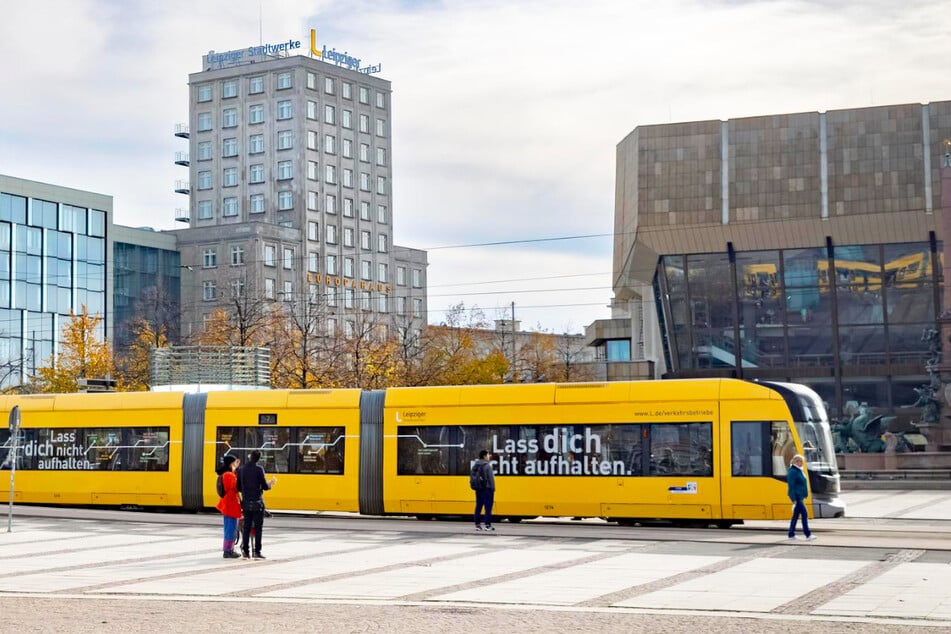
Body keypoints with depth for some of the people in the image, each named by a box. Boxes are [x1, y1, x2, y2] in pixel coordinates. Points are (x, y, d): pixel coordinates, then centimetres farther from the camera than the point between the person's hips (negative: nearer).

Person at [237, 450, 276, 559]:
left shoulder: (242, 470, 4)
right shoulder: (259, 469, -10)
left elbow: (238, 487, 8)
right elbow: (265, 486, -11)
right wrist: (270, 483, 10)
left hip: (246, 502, 5)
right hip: (257, 503, -4)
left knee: (246, 527, 9)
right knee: (258, 528, 0)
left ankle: (245, 551, 8)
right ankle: (257, 552, -2)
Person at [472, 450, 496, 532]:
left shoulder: (475, 465, 8)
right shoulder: (487, 465, -13)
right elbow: (490, 478, -14)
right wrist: (493, 488, -8)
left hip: (478, 489, 7)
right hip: (487, 489, -7)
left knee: (478, 507, 9)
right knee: (488, 507, -2)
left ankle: (478, 524, 11)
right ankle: (488, 525, -3)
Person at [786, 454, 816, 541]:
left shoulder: (799, 471, 15)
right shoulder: (792, 472, -14)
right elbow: (791, 486, -17)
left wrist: (804, 495, 21)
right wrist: (794, 499, -20)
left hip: (800, 496, 10)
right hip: (796, 496, -10)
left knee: (796, 515, 11)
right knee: (804, 513, -12)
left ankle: (791, 534, 15)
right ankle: (808, 534, -12)